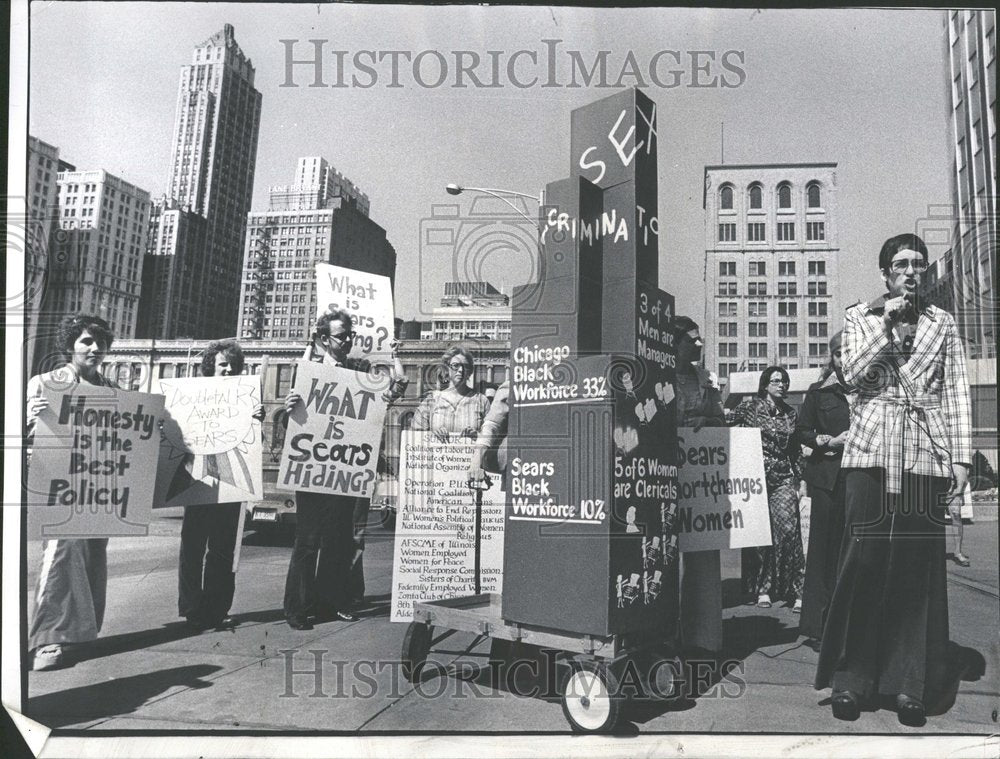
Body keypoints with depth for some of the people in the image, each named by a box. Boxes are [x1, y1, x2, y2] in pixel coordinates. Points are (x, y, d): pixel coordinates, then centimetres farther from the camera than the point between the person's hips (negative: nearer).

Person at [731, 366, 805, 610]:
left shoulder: (790, 413, 13)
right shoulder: (750, 406, 2)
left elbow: (796, 452, 19)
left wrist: (797, 481, 15)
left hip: (783, 479, 2)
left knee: (788, 528, -11)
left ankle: (796, 592, -7)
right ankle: (762, 589, 11)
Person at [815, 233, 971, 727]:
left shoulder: (942, 323, 15)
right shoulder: (859, 317, 12)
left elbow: (956, 392, 11)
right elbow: (853, 373, -3)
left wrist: (961, 457, 3)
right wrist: (887, 323, -7)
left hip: (927, 454, 2)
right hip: (872, 450, -1)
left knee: (919, 564, -1)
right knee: (864, 561, -5)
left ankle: (908, 685, 8)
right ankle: (851, 679, 4)